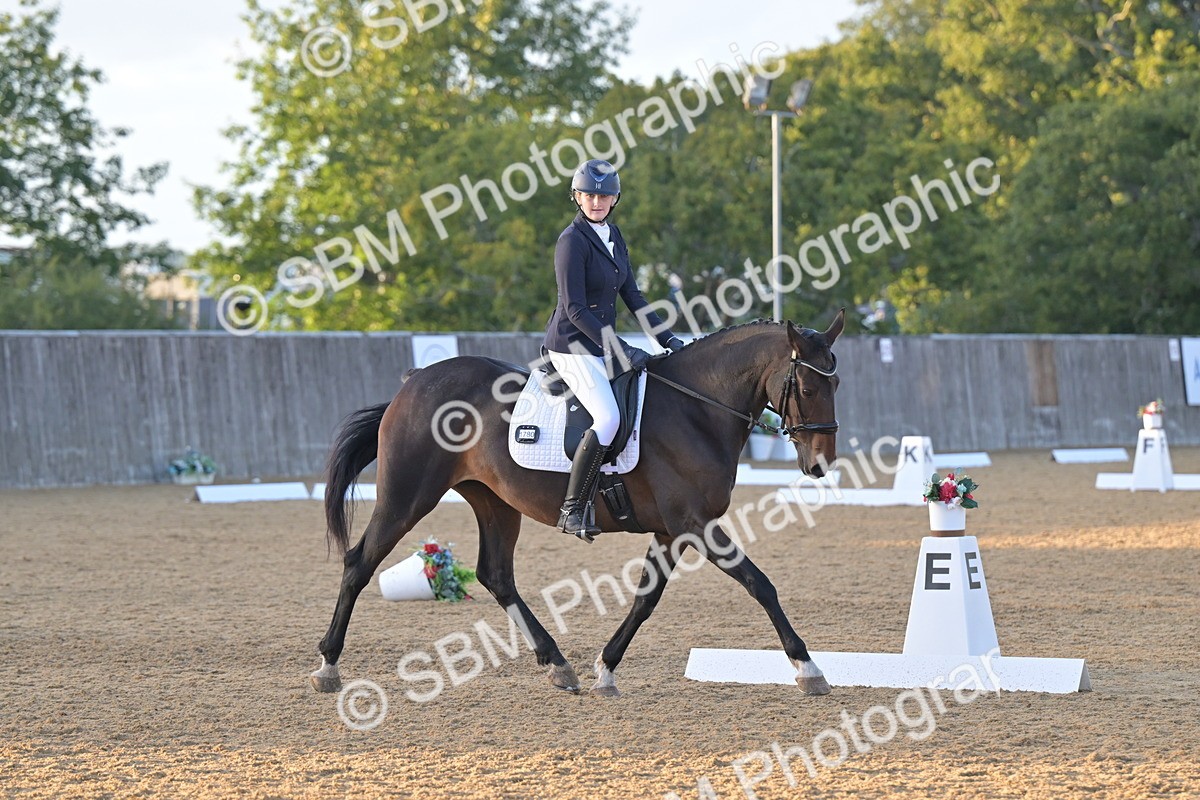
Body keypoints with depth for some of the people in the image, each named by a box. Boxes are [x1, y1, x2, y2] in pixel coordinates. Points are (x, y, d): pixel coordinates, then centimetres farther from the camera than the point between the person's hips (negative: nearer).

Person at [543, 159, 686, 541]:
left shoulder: (613, 236, 10)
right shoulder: (572, 241, -15)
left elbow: (632, 296, 16)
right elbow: (575, 309, -19)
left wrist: (667, 339, 8)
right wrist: (621, 351, -20)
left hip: (602, 344, 9)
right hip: (573, 346, -9)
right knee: (608, 417, -25)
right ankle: (573, 509, -21)